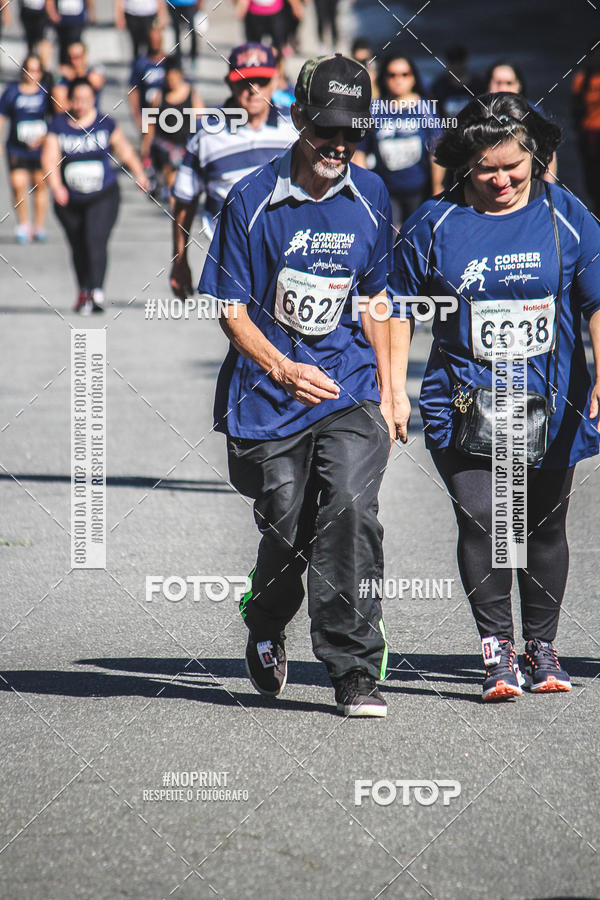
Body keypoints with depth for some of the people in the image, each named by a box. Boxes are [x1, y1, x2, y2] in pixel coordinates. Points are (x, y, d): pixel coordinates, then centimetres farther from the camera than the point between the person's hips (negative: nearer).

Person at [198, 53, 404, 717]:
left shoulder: (370, 198, 5)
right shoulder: (252, 200, -6)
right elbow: (230, 309, -5)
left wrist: (385, 395, 13)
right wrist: (284, 369, -20)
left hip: (350, 391, 1)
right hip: (268, 398, -1)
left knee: (349, 507, -20)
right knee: (287, 532, 3)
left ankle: (355, 671, -16)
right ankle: (264, 631, 37)